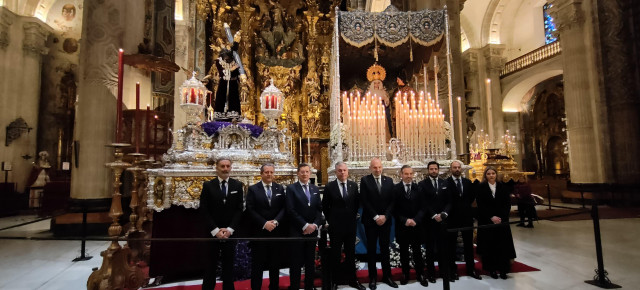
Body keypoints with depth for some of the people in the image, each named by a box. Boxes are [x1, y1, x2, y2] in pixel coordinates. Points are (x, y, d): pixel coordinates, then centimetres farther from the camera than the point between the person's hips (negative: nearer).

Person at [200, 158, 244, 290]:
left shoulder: (237, 185, 2)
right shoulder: (207, 185, -1)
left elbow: (239, 209, 0)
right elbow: (204, 210, -5)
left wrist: (230, 229, -10)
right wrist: (215, 230, -12)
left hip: (230, 232, 1)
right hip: (212, 233, -1)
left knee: (229, 265, 10)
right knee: (210, 266, 7)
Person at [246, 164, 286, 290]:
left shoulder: (280, 189, 7)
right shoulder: (253, 189, 0)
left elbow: (283, 208, 3)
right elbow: (250, 210, -7)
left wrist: (275, 221, -13)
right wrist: (264, 223, -14)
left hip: (276, 230, 2)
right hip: (259, 231, -2)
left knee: (275, 262, 11)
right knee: (257, 263, 5)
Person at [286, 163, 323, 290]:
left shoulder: (315, 189, 12)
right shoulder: (291, 188, -4)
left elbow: (319, 209, 8)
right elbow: (291, 210, -11)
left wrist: (315, 225, -6)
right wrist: (305, 225, -14)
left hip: (312, 230, 5)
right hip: (297, 231, -4)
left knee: (310, 261, 12)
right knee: (296, 262, 2)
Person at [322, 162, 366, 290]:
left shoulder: (354, 185, 0)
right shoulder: (329, 186, -7)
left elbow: (357, 203, 12)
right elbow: (325, 206, 2)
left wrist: (353, 216, 8)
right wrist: (330, 220, 3)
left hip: (351, 225, 2)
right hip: (335, 226, -2)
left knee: (351, 253, 13)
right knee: (335, 254, 10)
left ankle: (352, 279, 26)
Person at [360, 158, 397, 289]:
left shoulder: (389, 180, 6)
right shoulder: (365, 180, -4)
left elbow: (392, 200, 2)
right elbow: (365, 201, -10)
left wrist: (385, 216, -9)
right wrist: (376, 217, -13)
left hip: (385, 220, 3)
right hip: (370, 221, -3)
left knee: (385, 249, 11)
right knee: (371, 250, 6)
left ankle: (387, 276, 22)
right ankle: (372, 277, 16)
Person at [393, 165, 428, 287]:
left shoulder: (418, 188, 2)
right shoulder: (395, 189, -2)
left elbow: (422, 207, 0)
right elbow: (394, 209, -4)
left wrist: (415, 220, -13)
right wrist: (404, 220, -14)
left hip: (416, 225, 1)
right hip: (402, 226, 0)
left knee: (417, 251, 6)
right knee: (403, 251, 11)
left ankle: (420, 274, 21)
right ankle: (405, 273, 25)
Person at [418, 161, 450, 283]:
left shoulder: (445, 183, 8)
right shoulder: (422, 184, -2)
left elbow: (449, 201, 5)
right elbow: (423, 203, -8)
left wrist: (444, 213, -10)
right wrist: (434, 215, -15)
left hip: (443, 219, 3)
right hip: (429, 220, -2)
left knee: (442, 246, 8)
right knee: (430, 247, 6)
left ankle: (444, 271, 21)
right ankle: (431, 272, 15)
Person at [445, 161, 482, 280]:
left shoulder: (468, 182, 6)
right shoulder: (445, 183, -11)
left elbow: (473, 195, 17)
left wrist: (466, 205, 8)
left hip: (467, 216, 4)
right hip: (452, 217, -4)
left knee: (469, 244, 11)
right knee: (452, 244, 8)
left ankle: (471, 269, 22)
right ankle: (452, 269, 19)